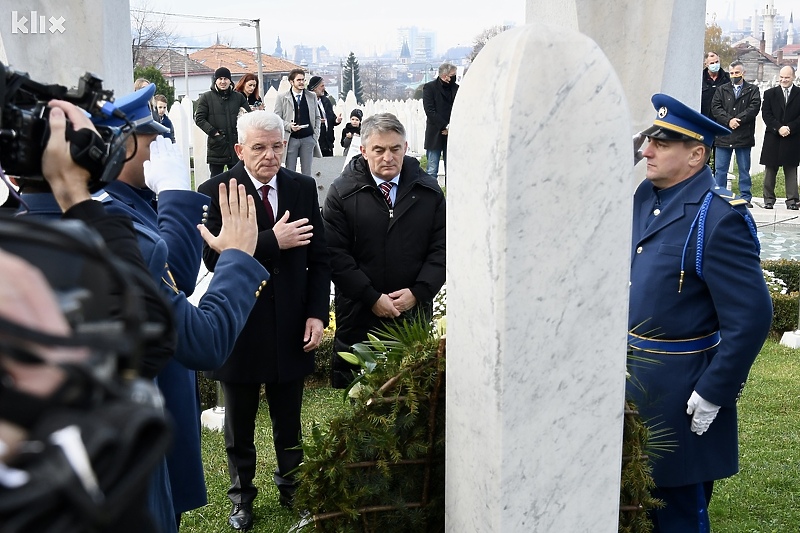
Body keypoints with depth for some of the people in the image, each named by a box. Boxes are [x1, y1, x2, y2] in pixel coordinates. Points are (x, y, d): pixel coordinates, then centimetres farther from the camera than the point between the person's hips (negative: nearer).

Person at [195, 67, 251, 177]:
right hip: (216, 146, -2)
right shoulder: (206, 97, 5)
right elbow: (199, 119, 1)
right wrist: (213, 133, -10)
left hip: (235, 144, 2)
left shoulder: (239, 97, 12)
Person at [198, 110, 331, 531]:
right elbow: (213, 257, -19)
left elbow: (318, 257, 1)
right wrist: (273, 241, -25)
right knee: (239, 424, 17)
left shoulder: (303, 188, 0)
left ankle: (291, 487, 38)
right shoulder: (215, 191, -9)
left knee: (289, 421, 17)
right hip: (239, 326, -2)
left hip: (291, 327, 2)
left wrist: (317, 314, -7)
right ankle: (242, 495, 37)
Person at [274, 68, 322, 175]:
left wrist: (316, 133, 3)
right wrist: (289, 126, -17)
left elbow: (317, 117, 15)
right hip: (291, 138, -2)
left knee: (307, 172, 5)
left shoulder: (312, 96, 10)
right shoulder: (282, 98, 1)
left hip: (308, 138, 2)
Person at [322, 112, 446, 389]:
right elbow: (335, 254, -8)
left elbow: (441, 247, 2)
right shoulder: (342, 192, -2)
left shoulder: (428, 191, 5)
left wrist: (418, 291, -10)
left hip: (415, 313, 2)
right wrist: (372, 298, -13)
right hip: (359, 314, -1)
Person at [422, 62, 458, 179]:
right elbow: (429, 111, -9)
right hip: (435, 134, -3)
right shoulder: (429, 87, -1)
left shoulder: (456, 88, 11)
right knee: (432, 172, -2)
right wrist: (445, 126, -14)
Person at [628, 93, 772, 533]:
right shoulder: (645, 196, 5)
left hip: (679, 392, -7)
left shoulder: (720, 218, -19)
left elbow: (752, 316, -20)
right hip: (631, 376, 8)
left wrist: (714, 394, -17)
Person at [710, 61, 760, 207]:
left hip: (744, 136, -1)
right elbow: (715, 107, -1)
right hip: (723, 135, 1)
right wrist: (728, 121, -14)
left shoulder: (752, 90, 8)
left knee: (744, 169, 5)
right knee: (720, 169, 2)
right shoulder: (722, 90, 12)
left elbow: (754, 107, -5)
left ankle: (745, 197, 11)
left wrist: (738, 120, -14)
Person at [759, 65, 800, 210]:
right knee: (770, 170, 4)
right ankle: (769, 199, 12)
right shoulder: (770, 93, 8)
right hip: (773, 138, 1)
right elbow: (766, 114, 0)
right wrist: (778, 128, -13)